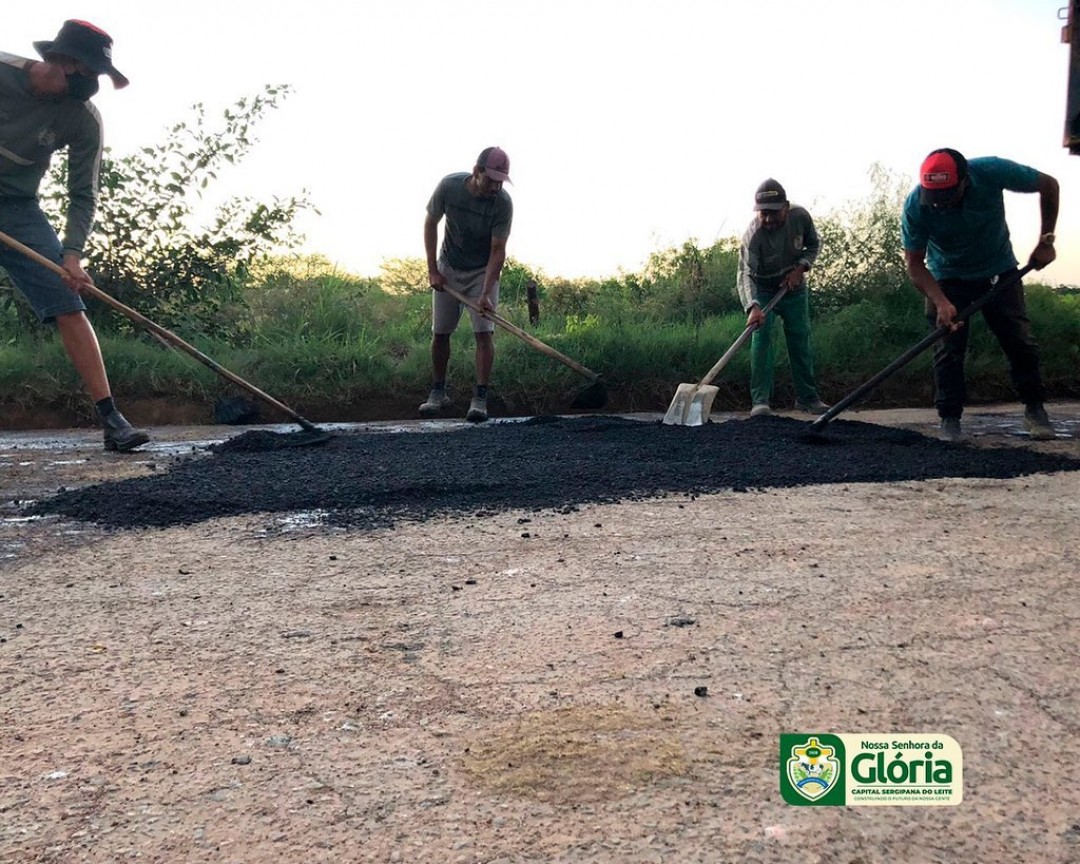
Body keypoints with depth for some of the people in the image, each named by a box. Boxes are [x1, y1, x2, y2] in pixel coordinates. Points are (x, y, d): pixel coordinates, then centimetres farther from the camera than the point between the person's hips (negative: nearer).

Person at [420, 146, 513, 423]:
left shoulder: (502, 203, -23)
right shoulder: (449, 186, -18)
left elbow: (497, 250, -21)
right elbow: (430, 223, -3)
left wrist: (486, 293, -30)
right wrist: (432, 270, -7)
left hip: (483, 272, -2)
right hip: (448, 269, 2)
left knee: (484, 333, -13)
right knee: (439, 333, 5)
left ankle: (480, 398, -10)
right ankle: (439, 391, 20)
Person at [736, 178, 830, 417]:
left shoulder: (800, 217, -19)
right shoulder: (753, 235, -31)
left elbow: (814, 245, 0)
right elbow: (746, 274, -41)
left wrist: (801, 268, -18)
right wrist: (753, 306, -56)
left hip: (795, 289, 4)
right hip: (763, 291, -3)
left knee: (801, 341, 6)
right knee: (761, 337, -18)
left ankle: (807, 397, 16)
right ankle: (760, 400, -16)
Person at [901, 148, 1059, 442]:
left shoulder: (992, 171, -27)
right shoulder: (916, 205, -28)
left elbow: (1048, 185, -9)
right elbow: (914, 262, -21)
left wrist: (1046, 242, -10)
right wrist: (941, 302, -35)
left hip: (999, 270, 1)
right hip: (947, 278, -1)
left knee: (1020, 341, 0)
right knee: (948, 348, -8)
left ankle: (1035, 409, 14)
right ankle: (950, 419, -1)